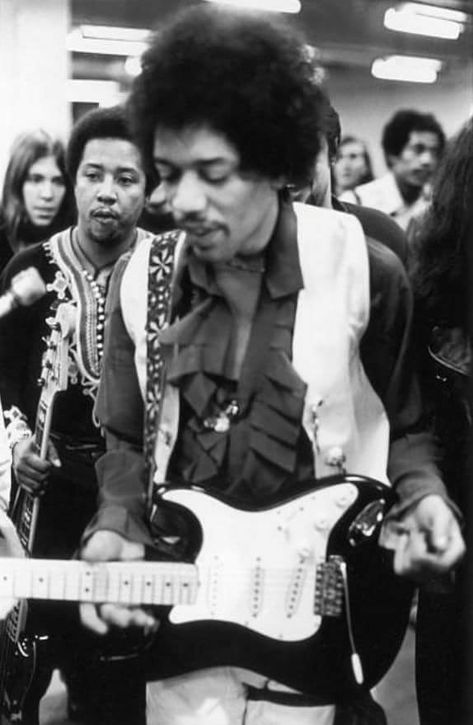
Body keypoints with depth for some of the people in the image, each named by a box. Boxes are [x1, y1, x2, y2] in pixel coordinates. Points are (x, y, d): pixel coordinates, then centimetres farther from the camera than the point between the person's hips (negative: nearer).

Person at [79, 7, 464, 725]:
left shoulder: (365, 273, -8)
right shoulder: (141, 279, -1)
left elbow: (401, 424, 6)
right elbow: (128, 443, 8)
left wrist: (421, 496, -12)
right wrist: (114, 532, -9)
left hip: (315, 614, -1)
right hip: (180, 603, 2)